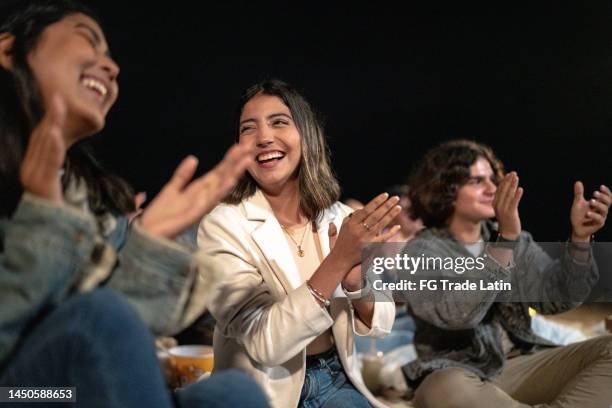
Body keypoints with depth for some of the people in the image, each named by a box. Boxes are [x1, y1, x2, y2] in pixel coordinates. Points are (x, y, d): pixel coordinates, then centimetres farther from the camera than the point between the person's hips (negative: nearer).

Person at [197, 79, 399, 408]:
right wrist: (337, 261, -27)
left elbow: (378, 325, 0)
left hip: (337, 379, 3)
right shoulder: (223, 226, -13)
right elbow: (264, 344, -20)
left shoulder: (338, 217, 0)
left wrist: (353, 274, -20)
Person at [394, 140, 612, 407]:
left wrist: (579, 238, -15)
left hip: (522, 364, 5)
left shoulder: (515, 241, 12)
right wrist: (505, 240, -29)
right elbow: (455, 314, -23)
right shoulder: (421, 252, -5)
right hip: (462, 375, -4)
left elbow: (554, 298, 0)